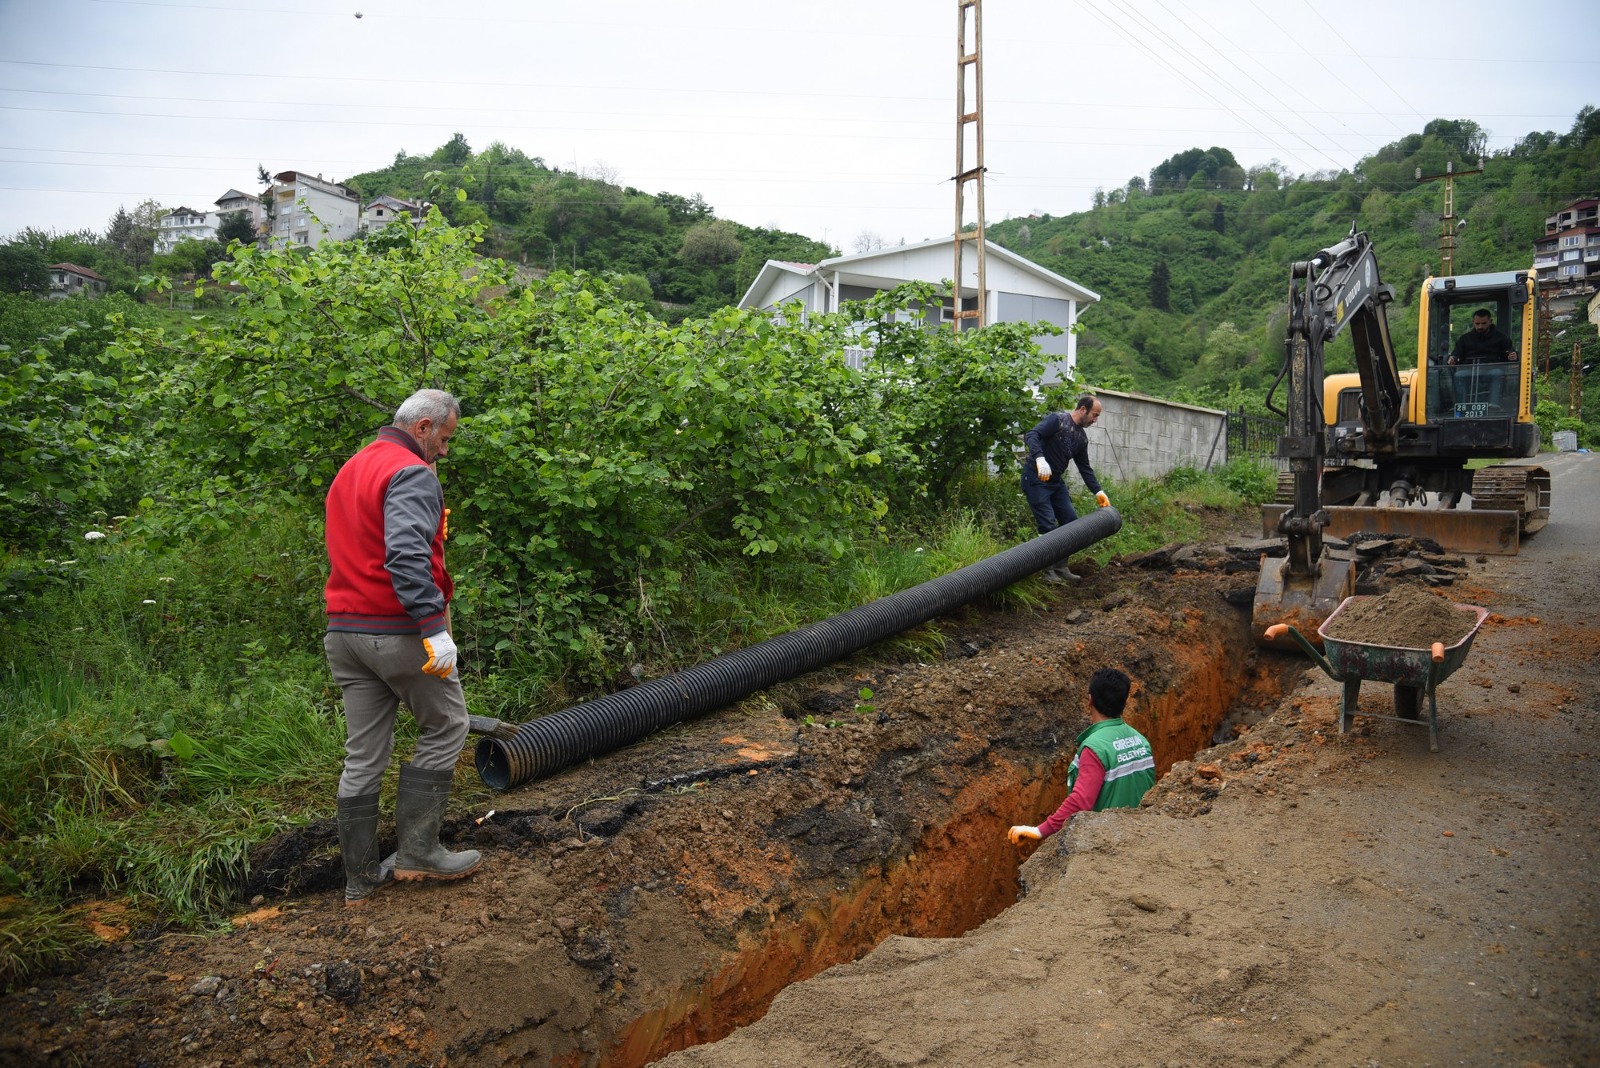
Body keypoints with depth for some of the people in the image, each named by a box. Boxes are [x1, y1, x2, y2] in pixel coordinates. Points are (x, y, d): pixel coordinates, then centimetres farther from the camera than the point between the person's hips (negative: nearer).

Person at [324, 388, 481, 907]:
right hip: (396, 631, -9)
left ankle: (360, 876, 19)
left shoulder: (348, 471, 19)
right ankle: (417, 850, 10)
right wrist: (435, 628, -28)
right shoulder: (411, 473, -12)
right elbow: (408, 556, -26)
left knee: (363, 755, 12)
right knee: (445, 727, 9)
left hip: (344, 631, 9)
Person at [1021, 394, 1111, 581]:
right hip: (1036, 477, -9)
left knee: (1070, 521, 5)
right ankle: (1048, 571, -2)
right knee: (1048, 525, -13)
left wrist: (1098, 492, 8)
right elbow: (1031, 435, -28)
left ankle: (1061, 567, 14)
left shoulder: (1081, 437, 9)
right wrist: (1040, 458, -44)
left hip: (1056, 480, 9)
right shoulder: (1057, 420, -14)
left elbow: (1085, 467, 16)